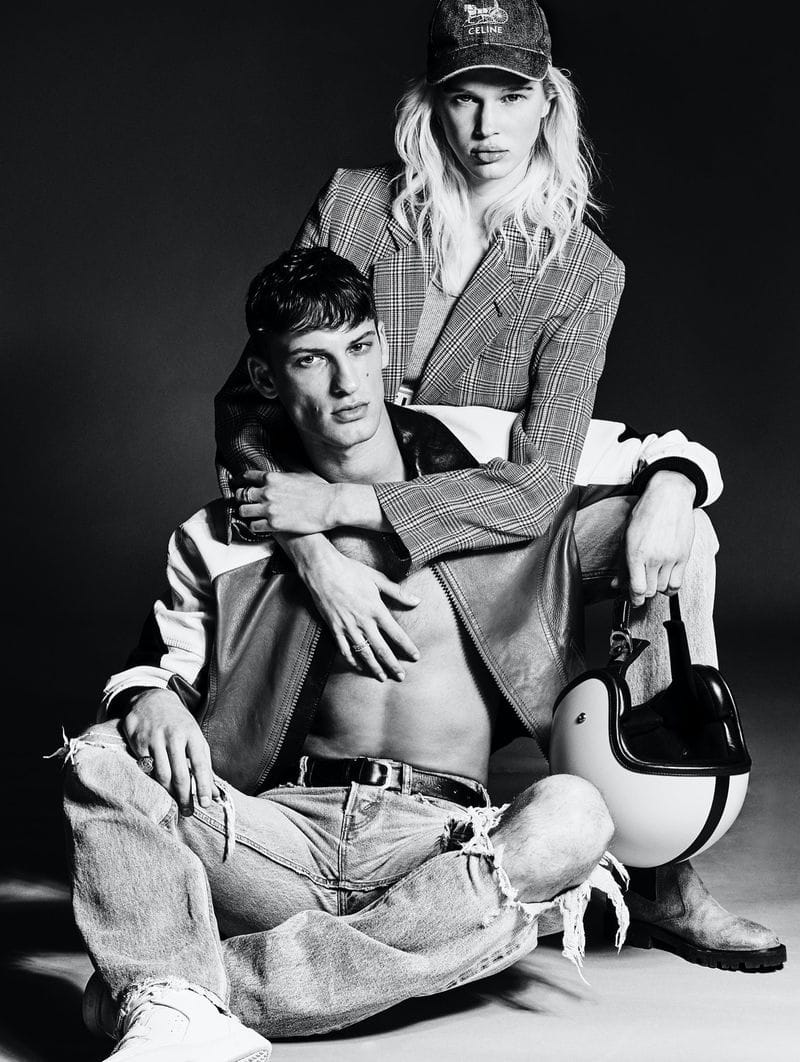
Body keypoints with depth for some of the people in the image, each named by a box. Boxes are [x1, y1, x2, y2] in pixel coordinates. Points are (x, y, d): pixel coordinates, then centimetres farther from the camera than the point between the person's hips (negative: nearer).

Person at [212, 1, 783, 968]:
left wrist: (346, 502, -25)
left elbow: (536, 481, -14)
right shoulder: (352, 204, -3)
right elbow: (247, 399, -8)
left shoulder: (584, 271, -3)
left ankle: (663, 883, -15)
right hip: (327, 543, 0)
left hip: (476, 544, 0)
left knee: (664, 529, -22)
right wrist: (317, 556, -24)